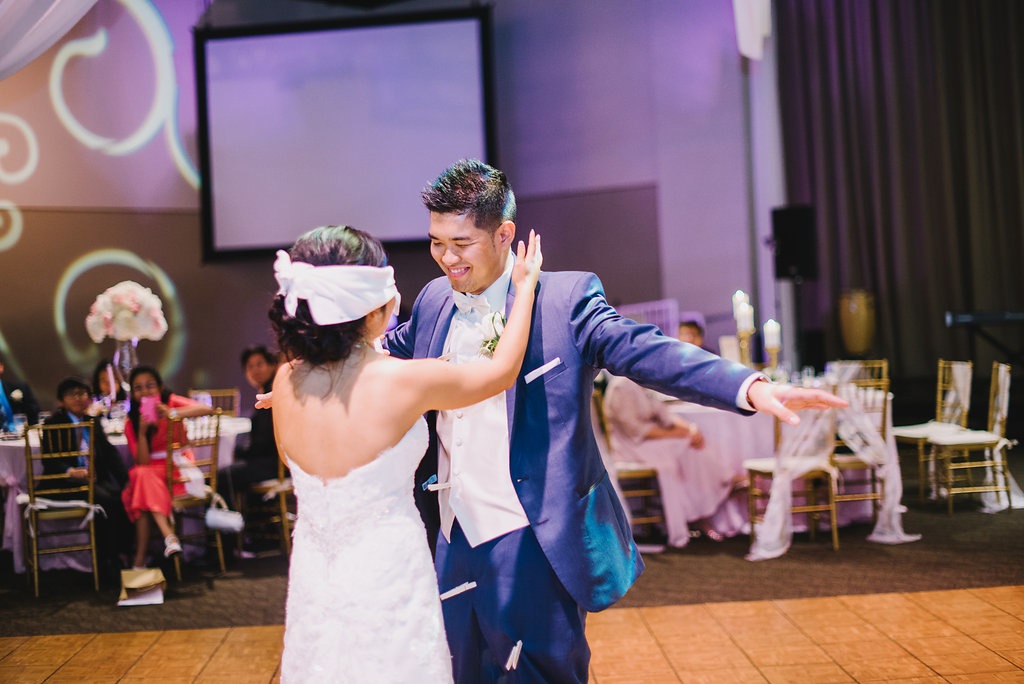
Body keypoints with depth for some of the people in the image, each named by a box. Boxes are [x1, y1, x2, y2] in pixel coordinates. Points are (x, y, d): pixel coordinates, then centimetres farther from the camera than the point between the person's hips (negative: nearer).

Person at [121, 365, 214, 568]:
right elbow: (143, 462, -8)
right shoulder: (131, 423, 3)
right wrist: (142, 433, -22)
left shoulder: (171, 402, -3)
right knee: (142, 475, -33)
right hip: (152, 470, 2)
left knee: (144, 496, -29)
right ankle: (169, 535, -41)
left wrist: (173, 413, -35)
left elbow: (207, 409, -23)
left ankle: (141, 557, -28)